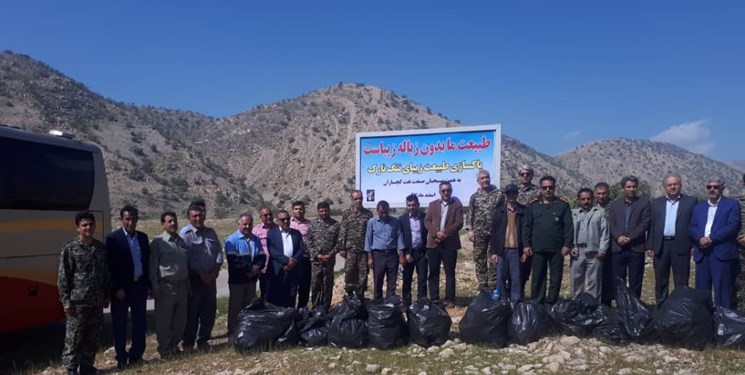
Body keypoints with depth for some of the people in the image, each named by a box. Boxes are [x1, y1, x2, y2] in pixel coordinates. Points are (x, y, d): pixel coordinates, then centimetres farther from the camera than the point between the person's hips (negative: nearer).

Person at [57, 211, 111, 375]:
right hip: (77, 302, -5)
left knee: (93, 337, 11)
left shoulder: (101, 247, 9)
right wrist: (66, 300, -10)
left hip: (97, 301, 5)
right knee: (74, 337, 2)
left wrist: (107, 295, 11)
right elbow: (63, 277, -6)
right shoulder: (70, 248, -5)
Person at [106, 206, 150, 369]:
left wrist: (149, 284, 5)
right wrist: (117, 288, -15)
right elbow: (111, 266, -11)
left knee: (140, 322, 10)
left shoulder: (143, 237, 8)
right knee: (120, 324, 7)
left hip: (140, 286, 5)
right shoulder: (113, 238, -8)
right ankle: (121, 358, 18)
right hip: (122, 288, -5)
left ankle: (136, 355, 23)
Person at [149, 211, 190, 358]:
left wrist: (188, 285, 16)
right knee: (164, 319, 1)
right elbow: (153, 265, -6)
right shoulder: (158, 242, -4)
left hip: (182, 285, 5)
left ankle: (174, 345, 25)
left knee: (180, 318, 10)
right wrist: (155, 286, -11)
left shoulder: (182, 242, 13)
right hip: (166, 286, -5)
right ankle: (164, 348, 14)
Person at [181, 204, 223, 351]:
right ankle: (188, 343, 12)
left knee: (209, 310, 10)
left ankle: (203, 340, 22)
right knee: (191, 312, 1)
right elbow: (187, 257, -14)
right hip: (194, 278, -6)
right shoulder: (185, 233, -7)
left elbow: (219, 251, 10)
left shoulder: (210, 232, 12)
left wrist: (216, 270, -4)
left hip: (210, 277, 6)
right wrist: (201, 274, -14)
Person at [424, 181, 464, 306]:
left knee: (450, 273, 0)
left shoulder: (457, 205, 6)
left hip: (450, 243, -2)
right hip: (433, 243, 2)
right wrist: (436, 233, -12)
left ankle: (450, 299, 4)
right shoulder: (432, 204, 14)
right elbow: (427, 221, 5)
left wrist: (445, 233, -15)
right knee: (433, 272, 4)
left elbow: (459, 223, -4)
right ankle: (434, 299, 10)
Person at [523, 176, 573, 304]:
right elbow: (527, 226, 6)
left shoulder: (563, 205, 3)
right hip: (538, 249, 1)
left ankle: (551, 303, 13)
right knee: (538, 278, 6)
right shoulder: (533, 206, 7)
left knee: (556, 278, 4)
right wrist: (526, 244, -2)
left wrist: (567, 244, -8)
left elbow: (568, 226, -1)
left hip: (557, 249, -1)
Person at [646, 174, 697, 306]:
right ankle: (661, 307, 18)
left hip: (681, 246, -2)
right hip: (660, 246, 3)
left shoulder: (690, 201, 5)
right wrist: (650, 246, 3)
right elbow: (651, 226, 9)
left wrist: (695, 245, -8)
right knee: (660, 281, 9)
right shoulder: (656, 203, 12)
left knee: (681, 282, 2)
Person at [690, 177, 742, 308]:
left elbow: (733, 226, -9)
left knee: (722, 290, -3)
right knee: (701, 289, 8)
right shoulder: (699, 207, 20)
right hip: (702, 252, 5)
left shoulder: (732, 204, 4)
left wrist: (711, 238, -15)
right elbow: (693, 227, 10)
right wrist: (700, 238, -12)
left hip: (722, 252, -5)